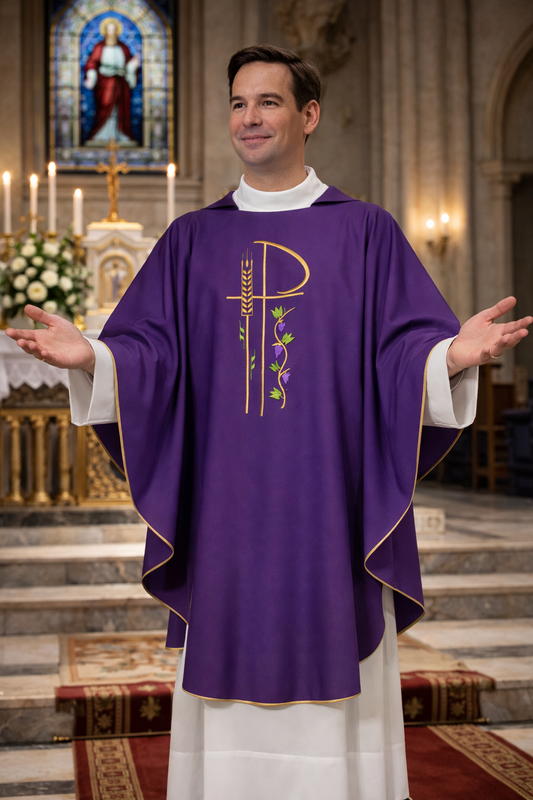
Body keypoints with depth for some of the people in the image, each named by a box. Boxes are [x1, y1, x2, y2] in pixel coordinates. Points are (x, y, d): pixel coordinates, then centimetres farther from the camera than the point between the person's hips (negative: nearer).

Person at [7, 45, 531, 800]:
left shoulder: (365, 231, 6)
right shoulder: (192, 240, 12)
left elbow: (404, 350, -2)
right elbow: (149, 356, 5)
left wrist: (452, 353, -23)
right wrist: (91, 356, -15)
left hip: (329, 506, -1)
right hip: (224, 513, 2)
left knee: (334, 710, 2)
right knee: (228, 721, 5)